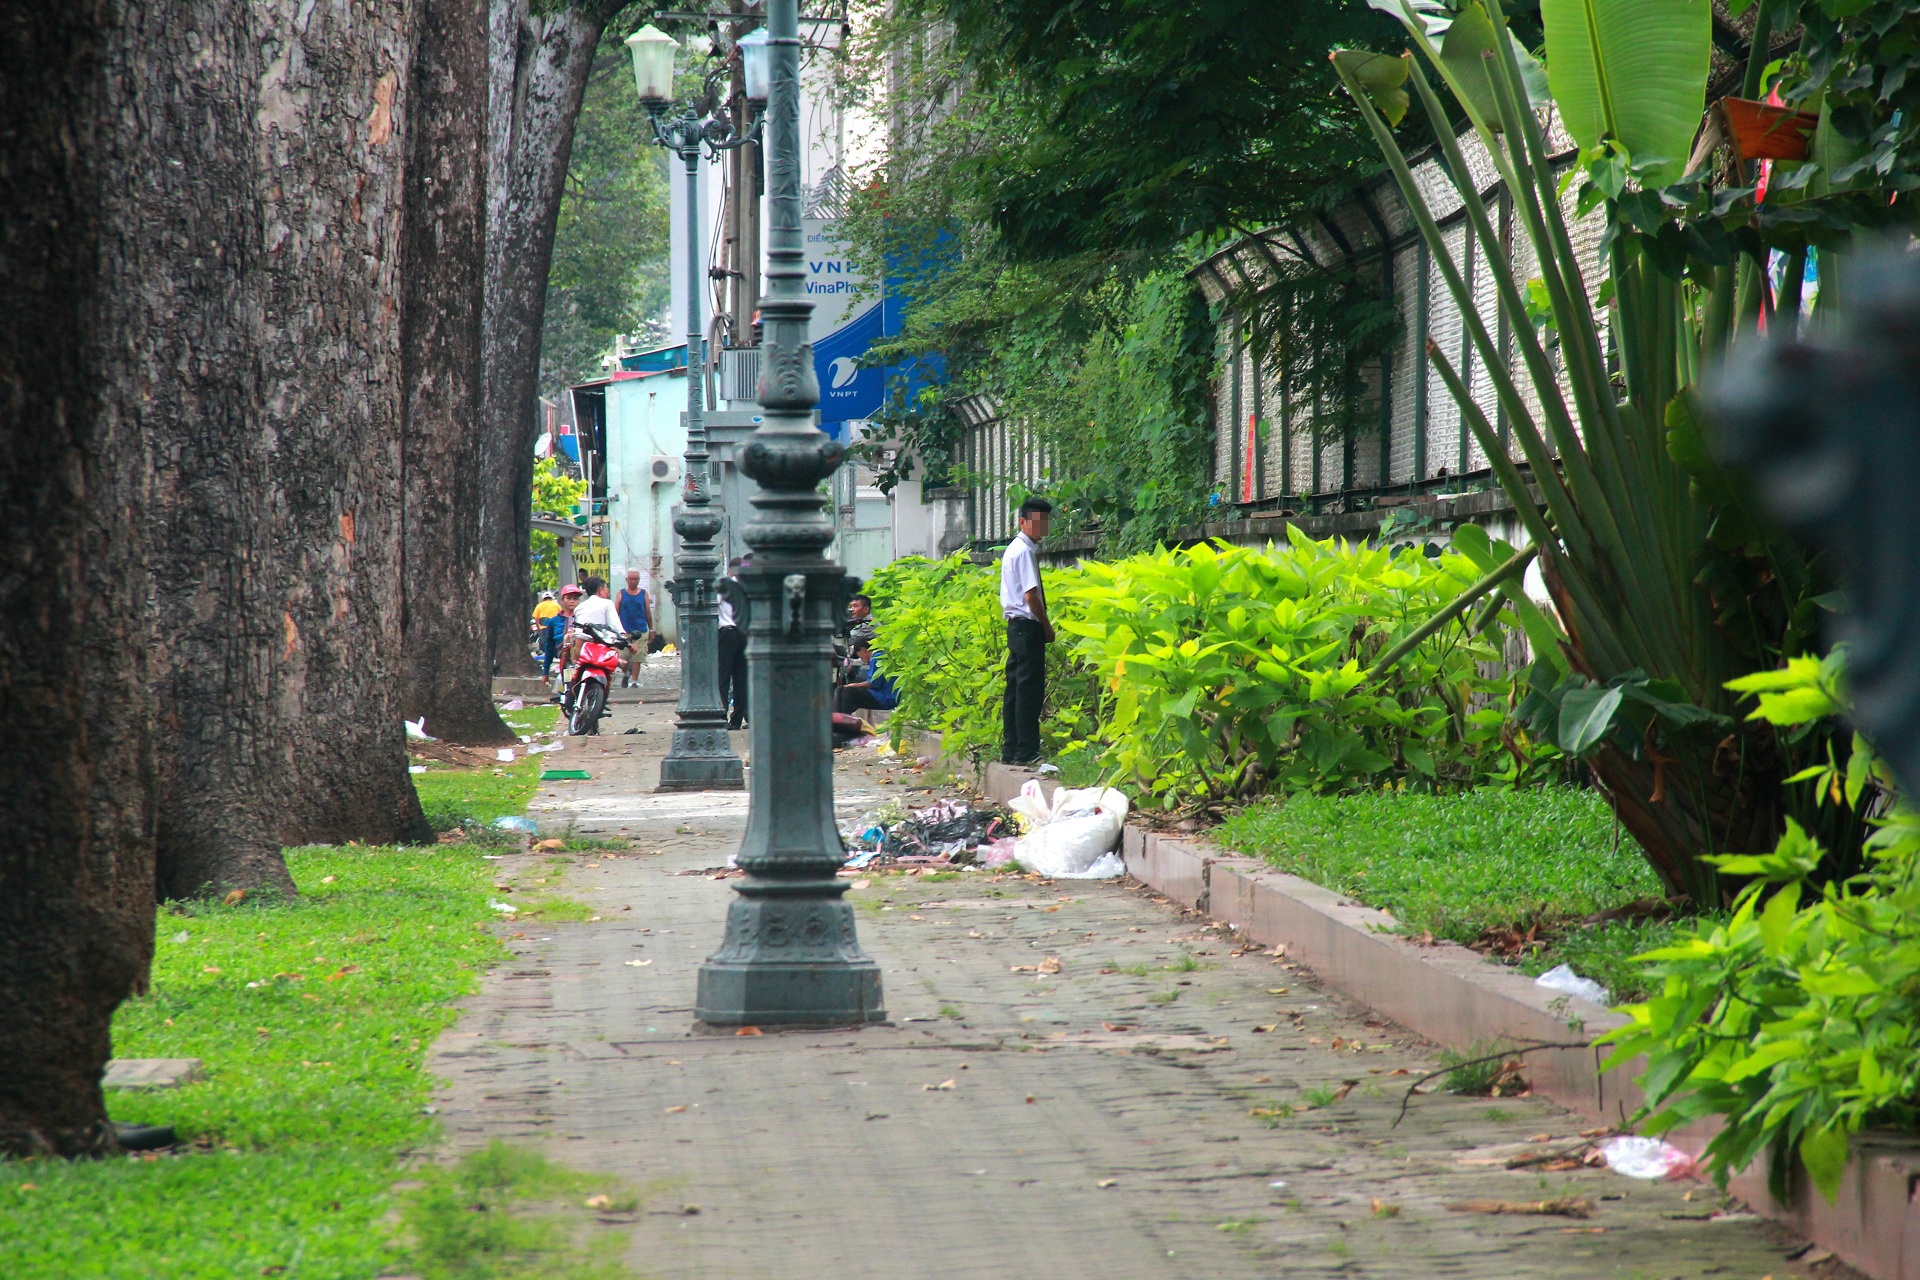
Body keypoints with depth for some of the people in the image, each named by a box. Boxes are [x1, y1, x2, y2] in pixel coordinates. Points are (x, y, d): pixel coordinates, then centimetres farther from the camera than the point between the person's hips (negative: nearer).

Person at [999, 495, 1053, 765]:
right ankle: (1026, 751, -8)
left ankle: (1011, 750, 15)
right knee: (1030, 690, -8)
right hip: (1028, 625, -10)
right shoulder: (1025, 551, -13)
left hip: (1015, 624, 10)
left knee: (1015, 689, 11)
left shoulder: (1013, 549, 18)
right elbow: (1031, 594, -19)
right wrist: (1047, 627, -10)